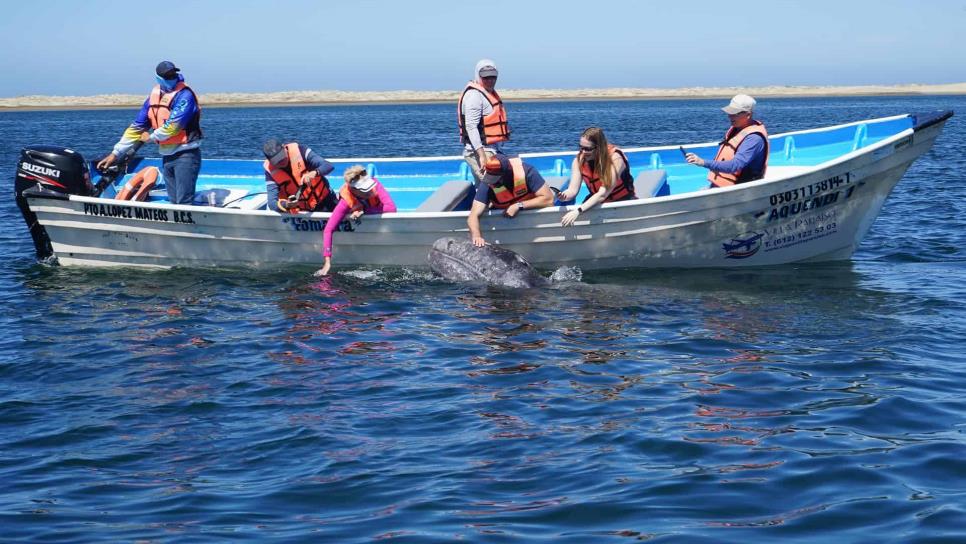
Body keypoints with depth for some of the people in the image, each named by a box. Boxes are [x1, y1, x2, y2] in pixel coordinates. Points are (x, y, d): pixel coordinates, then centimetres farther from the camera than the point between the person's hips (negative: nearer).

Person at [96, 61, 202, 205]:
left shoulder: (184, 95, -12)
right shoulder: (154, 96, 10)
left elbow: (173, 125, -20)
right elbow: (137, 126, 14)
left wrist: (151, 137, -4)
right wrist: (116, 153, 10)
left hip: (185, 155, -7)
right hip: (167, 156, 7)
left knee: (184, 202, -13)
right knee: (174, 202, 8)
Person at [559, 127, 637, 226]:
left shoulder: (615, 158, -26)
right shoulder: (579, 159, -11)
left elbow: (603, 194, -31)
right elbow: (573, 190, -14)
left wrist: (578, 211, -40)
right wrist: (564, 196, -38)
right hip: (597, 201, 4)